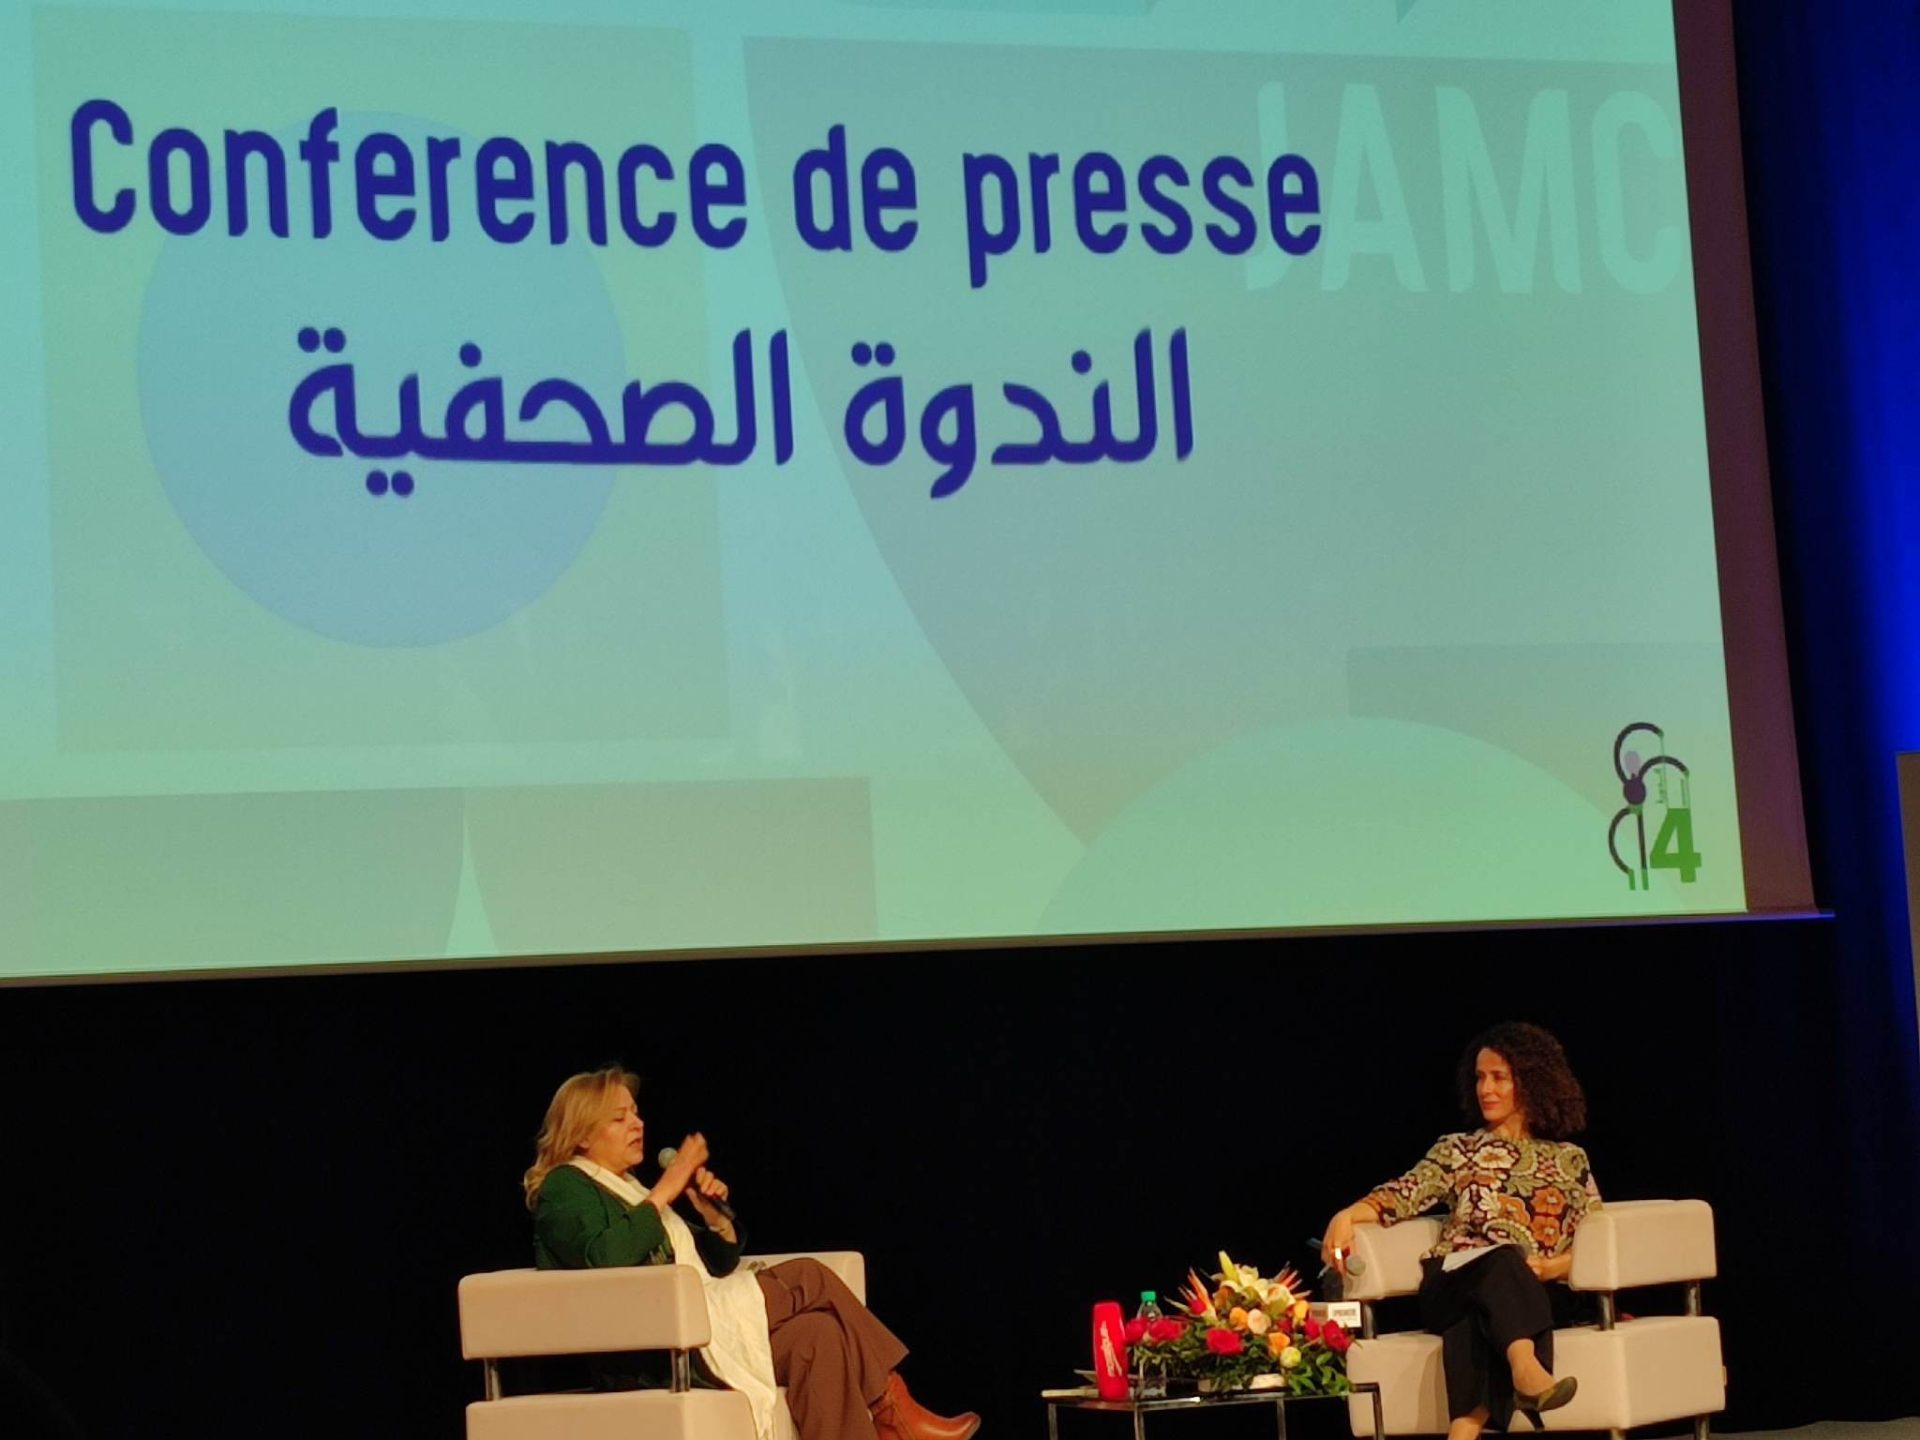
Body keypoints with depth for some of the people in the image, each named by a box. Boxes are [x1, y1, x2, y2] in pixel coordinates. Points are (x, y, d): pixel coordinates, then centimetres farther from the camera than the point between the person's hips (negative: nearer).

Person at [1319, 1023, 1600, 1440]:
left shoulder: (1569, 1161, 21)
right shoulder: (1457, 1151, 21)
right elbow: (1403, 1195, 4)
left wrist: (1553, 1266, -10)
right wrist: (1347, 1216, -16)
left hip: (1537, 1294, 0)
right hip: (1452, 1286, 0)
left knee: (1479, 1314, -39)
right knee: (1501, 1260, -38)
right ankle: (1525, 1367, -66)